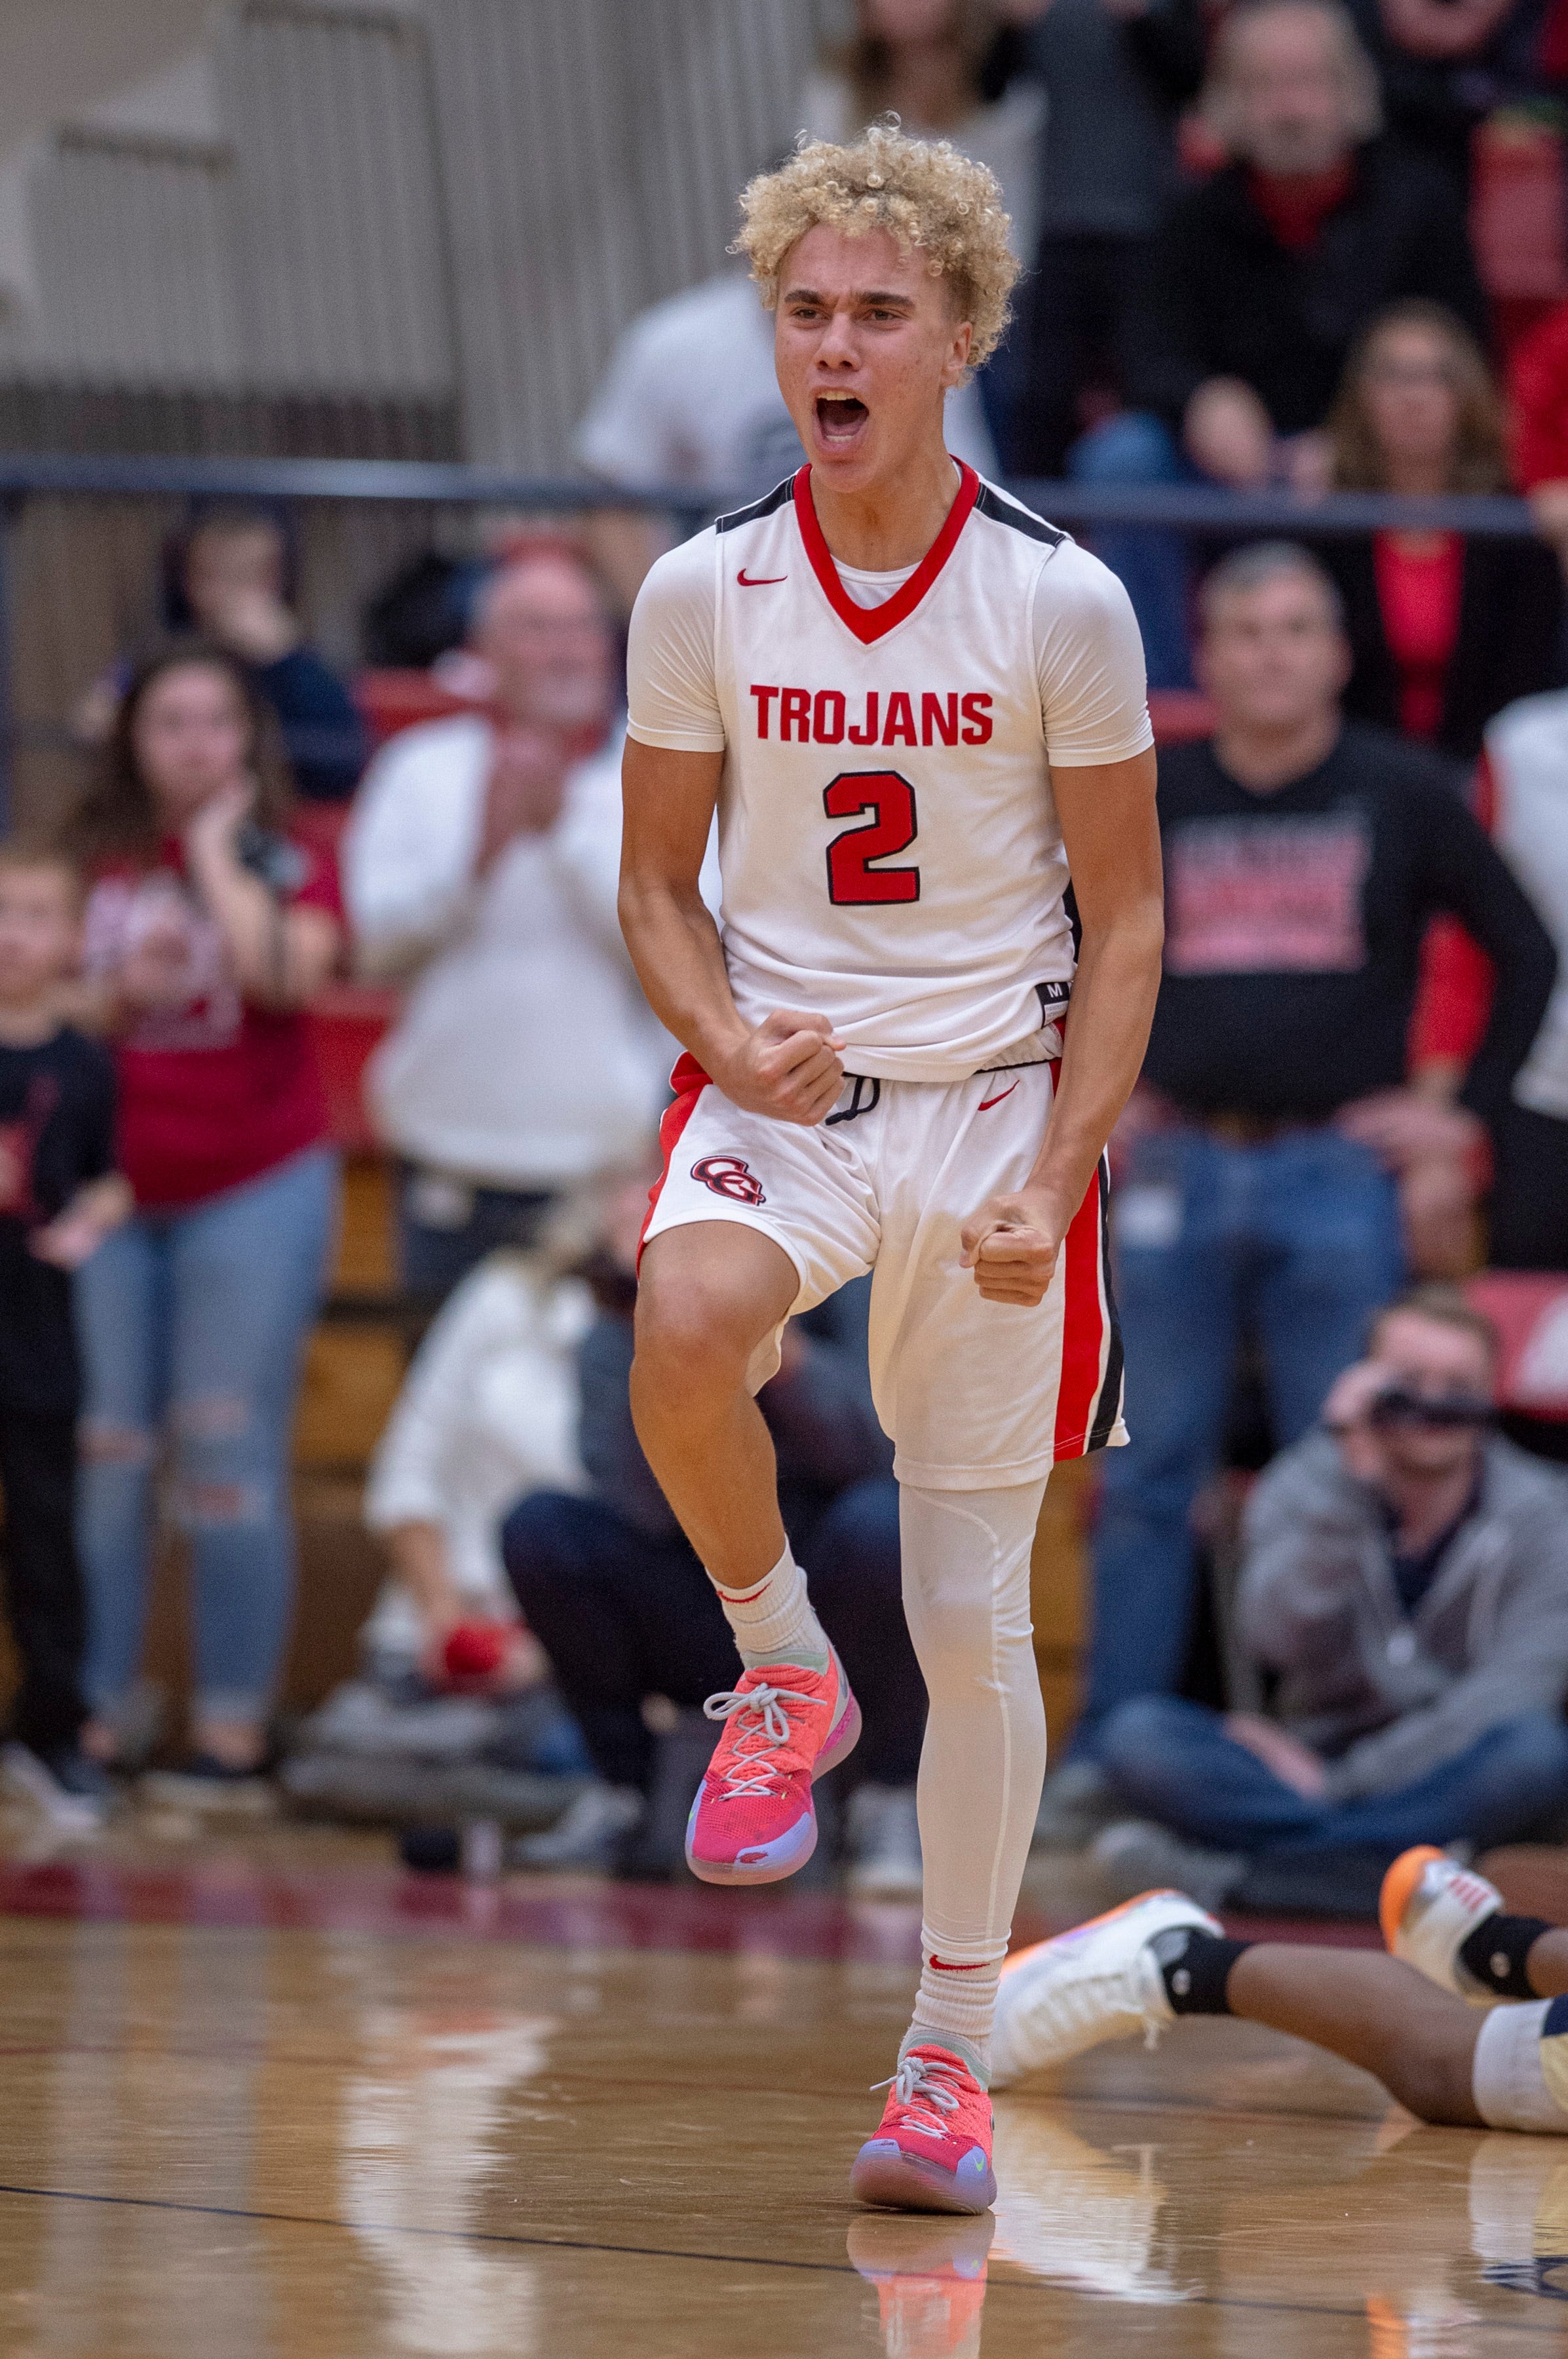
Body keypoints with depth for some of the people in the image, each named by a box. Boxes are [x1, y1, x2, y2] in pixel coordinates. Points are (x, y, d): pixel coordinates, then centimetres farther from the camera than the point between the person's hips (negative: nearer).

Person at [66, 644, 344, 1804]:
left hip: (255, 1189, -3)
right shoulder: (95, 867, 10)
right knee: (100, 1458, -1)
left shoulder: (288, 864, 3)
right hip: (115, 1189, 3)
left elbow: (287, 970, -18)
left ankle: (233, 1734, -2)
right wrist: (120, 994, -8)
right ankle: (92, 1720, 4)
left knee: (233, 1465, -4)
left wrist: (215, 851, -7)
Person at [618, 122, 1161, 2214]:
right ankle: (783, 1675, -7)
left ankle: (951, 2050, 17)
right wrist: (733, 1041, -12)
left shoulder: (1061, 603, -6)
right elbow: (659, 883, 8)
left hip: (997, 1103, 0)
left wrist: (1058, 1178, -11)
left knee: (976, 1619, 3)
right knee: (684, 1336, -35)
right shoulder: (705, 592, -2)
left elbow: (1124, 920, 0)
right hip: (778, 1093, 1)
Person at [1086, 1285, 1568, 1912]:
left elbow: (1515, 1695, -16)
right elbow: (1278, 1640, -19)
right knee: (1137, 1733, -23)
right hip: (1315, 1770, 2)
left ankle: (1224, 1872, -34)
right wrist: (1350, 1484, -27)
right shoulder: (1303, 1488, -1)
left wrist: (1343, 1780, -19)